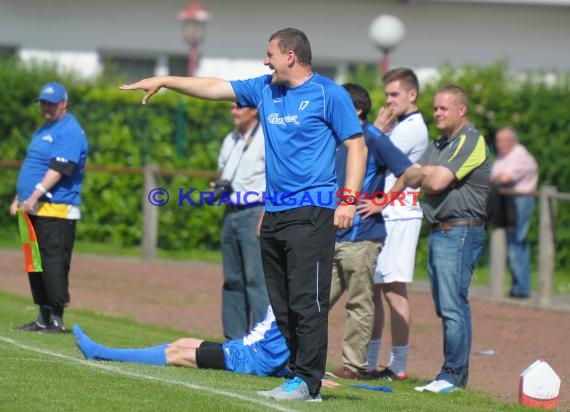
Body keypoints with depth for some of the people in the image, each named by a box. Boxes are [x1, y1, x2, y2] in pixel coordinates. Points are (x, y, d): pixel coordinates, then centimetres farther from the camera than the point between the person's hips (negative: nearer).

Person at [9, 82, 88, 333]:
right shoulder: (43, 130, 21)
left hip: (56, 211, -9)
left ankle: (56, 319, -12)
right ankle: (43, 318, 14)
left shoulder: (70, 132, -9)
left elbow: (59, 169, -20)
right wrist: (19, 198, 18)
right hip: (34, 209, 10)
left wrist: (36, 195, -25)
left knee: (53, 263, -12)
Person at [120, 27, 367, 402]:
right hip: (274, 213, 8)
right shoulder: (264, 89, 16)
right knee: (282, 304, 6)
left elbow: (357, 147, -4)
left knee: (307, 302, -11)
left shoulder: (329, 94, -3)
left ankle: (308, 382, -10)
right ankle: (299, 377, 9)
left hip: (311, 213, -7)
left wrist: (349, 199, -12)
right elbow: (214, 88, 22)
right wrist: (163, 82, 21)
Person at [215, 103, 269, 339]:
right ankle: (235, 339, 14)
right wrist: (220, 185, 5)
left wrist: (266, 215, -20)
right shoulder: (230, 140, 18)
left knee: (257, 279, -14)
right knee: (232, 280, 9)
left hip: (255, 212, -8)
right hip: (231, 213, 8)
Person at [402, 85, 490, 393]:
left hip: (460, 232, -10)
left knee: (453, 306, -11)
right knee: (445, 307, 10)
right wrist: (424, 173, -7)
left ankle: (453, 375, -10)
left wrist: (423, 176, 3)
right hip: (438, 232, 10)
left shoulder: (471, 141, -9)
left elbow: (438, 182, -17)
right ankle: (457, 371, 14)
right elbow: (409, 177, 13)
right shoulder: (438, 145, 21)